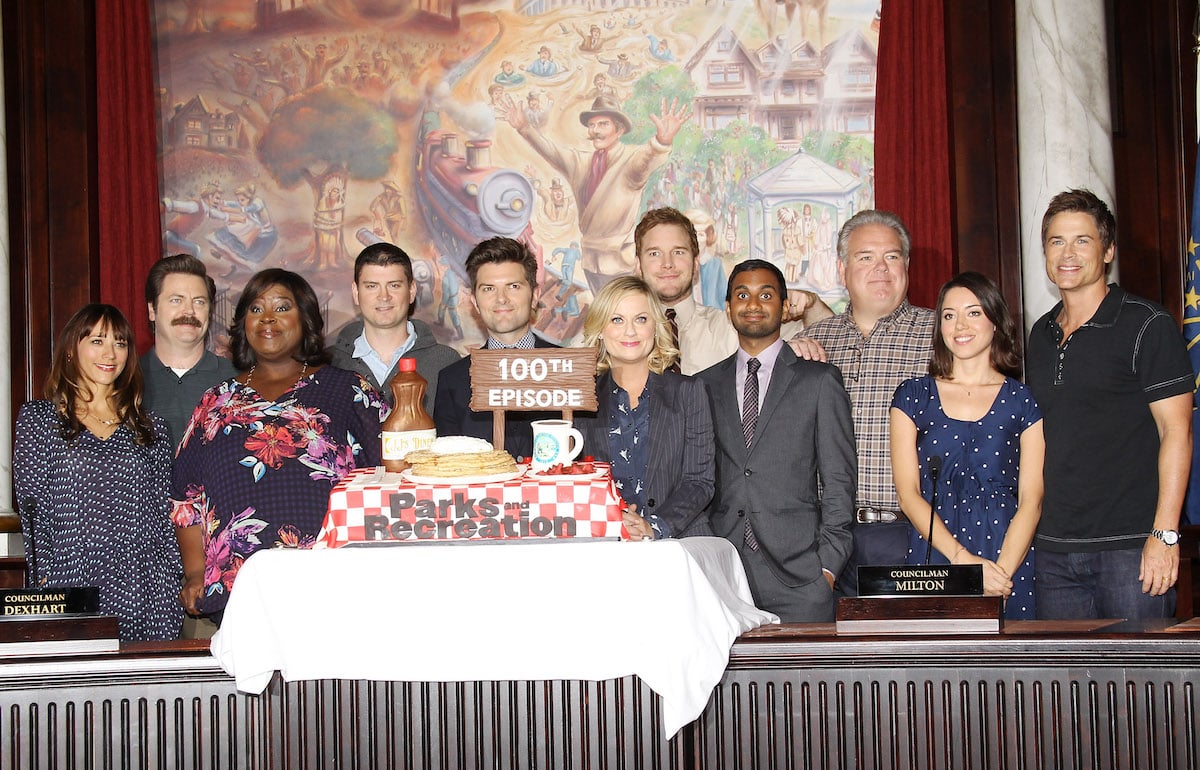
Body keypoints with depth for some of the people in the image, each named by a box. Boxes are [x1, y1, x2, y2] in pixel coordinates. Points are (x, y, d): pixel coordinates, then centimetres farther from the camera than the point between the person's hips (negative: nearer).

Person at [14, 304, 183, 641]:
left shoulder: (150, 427, 14)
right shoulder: (38, 418, 7)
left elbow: (163, 511, 13)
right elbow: (33, 507, 2)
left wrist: (173, 583, 6)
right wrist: (46, 581, -7)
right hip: (74, 588, -2)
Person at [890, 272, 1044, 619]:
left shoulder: (1024, 402, 7)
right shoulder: (913, 396, 8)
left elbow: (1031, 499, 0)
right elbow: (907, 493, 1)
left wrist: (1003, 571, -15)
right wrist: (963, 558, -12)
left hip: (1009, 566, 0)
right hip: (931, 560, 0)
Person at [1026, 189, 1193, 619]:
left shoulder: (1146, 326, -4)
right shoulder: (1041, 334, 15)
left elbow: (1176, 432, -8)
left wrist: (1165, 534, -15)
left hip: (1130, 549, -6)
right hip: (1052, 550, 6)